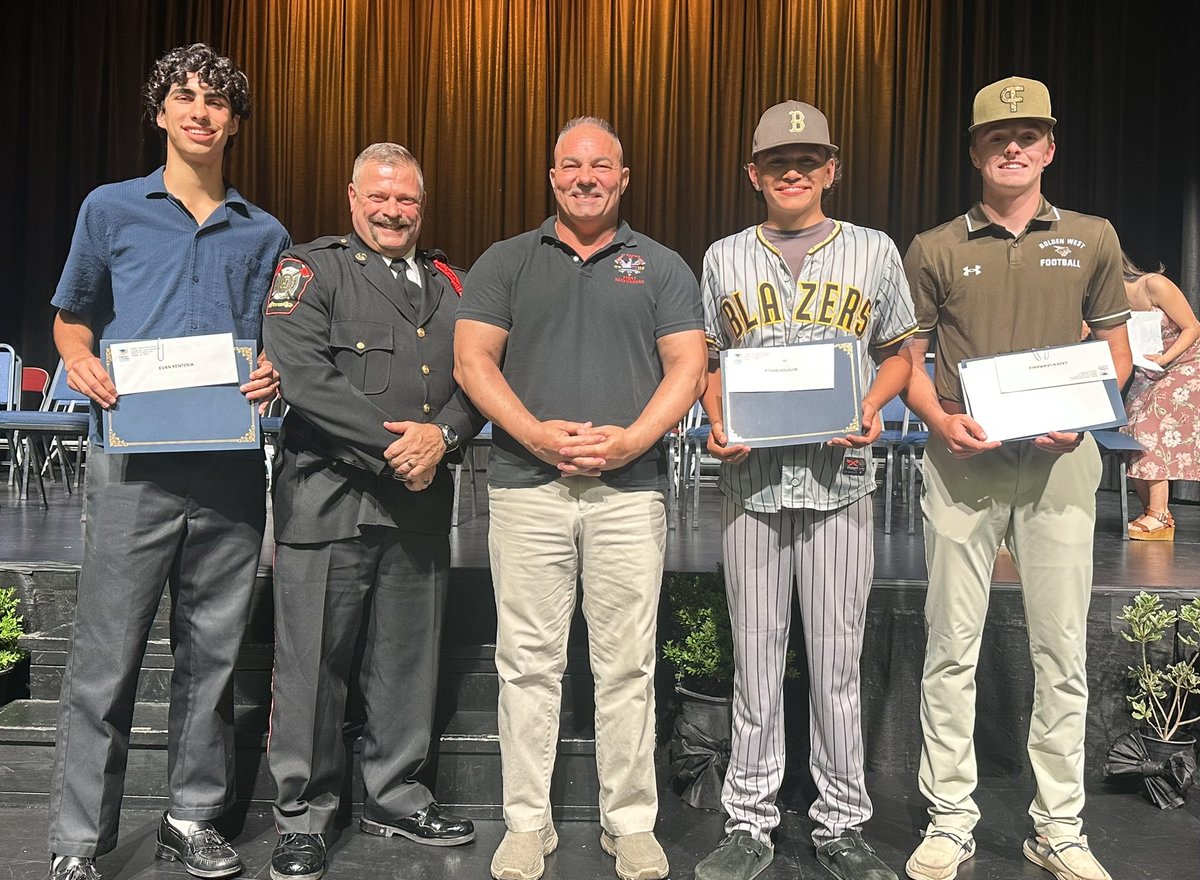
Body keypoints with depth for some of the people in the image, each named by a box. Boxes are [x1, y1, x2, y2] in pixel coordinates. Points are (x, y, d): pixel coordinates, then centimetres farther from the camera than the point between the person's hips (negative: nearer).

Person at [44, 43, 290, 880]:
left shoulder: (264, 233, 13)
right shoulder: (111, 209, 9)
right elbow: (71, 319, 15)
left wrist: (270, 377, -7)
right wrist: (82, 363, -7)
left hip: (231, 467, 2)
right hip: (135, 463, -2)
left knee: (212, 653, 9)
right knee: (107, 659, 2)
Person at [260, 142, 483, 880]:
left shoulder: (448, 284, 16)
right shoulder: (311, 270, 1)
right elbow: (302, 377, -13)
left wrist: (440, 437, -11)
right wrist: (393, 443, -16)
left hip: (421, 501, 5)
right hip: (329, 499, -4)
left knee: (410, 658, 13)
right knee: (315, 661, 3)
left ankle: (396, 795, 30)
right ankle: (304, 813, 20)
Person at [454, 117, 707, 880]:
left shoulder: (662, 267, 11)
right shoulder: (506, 263, 11)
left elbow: (687, 367, 3)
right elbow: (472, 360, 3)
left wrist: (632, 440, -13)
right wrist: (536, 435, -11)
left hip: (630, 488, 0)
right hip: (526, 486, 1)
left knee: (628, 665, 5)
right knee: (529, 661, 5)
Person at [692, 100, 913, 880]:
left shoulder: (873, 251, 8)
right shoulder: (725, 258, 12)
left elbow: (899, 353, 11)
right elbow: (708, 361, 14)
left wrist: (872, 407, -8)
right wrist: (718, 424, -4)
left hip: (839, 474, -1)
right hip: (751, 475, 1)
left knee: (837, 658, 4)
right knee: (756, 657, 7)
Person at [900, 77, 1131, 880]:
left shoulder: (1092, 239, 10)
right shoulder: (936, 249, 7)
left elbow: (1116, 348, 13)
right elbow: (907, 357, 8)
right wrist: (941, 420, -11)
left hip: (1059, 459, 1)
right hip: (964, 460, -1)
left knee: (1062, 648, 6)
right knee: (952, 647, 3)